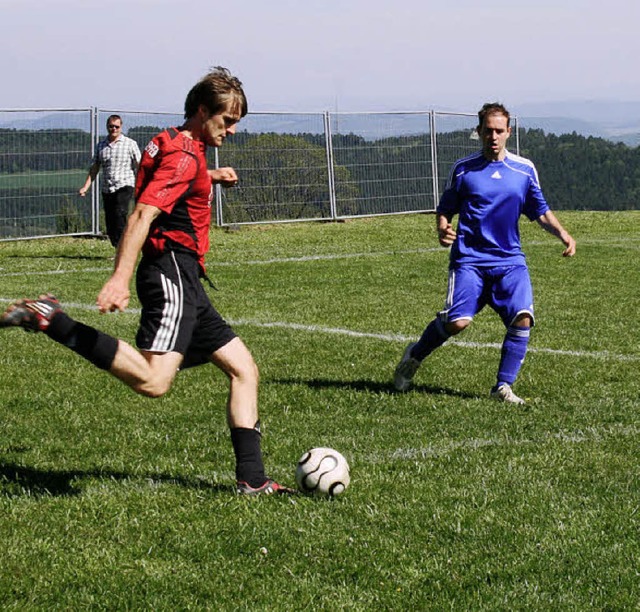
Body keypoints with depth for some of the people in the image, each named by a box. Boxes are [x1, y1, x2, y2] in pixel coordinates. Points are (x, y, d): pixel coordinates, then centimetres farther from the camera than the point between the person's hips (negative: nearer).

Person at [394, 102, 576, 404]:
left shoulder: (525, 169, 8)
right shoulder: (463, 169, 4)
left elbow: (540, 211, 14)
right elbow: (445, 209, 11)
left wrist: (562, 233, -4)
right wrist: (442, 229, -11)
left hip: (510, 260, 2)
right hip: (469, 259, -2)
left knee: (522, 319, -17)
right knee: (457, 321, -17)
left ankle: (503, 387, -3)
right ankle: (414, 356, 12)